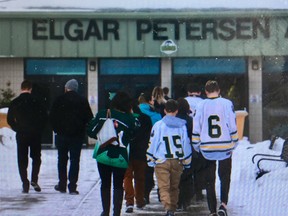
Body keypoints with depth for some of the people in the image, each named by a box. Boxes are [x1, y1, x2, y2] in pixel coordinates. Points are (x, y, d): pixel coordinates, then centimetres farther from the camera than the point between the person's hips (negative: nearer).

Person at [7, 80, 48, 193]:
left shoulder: (14, 103, -1)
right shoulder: (36, 101, -4)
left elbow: (9, 119, 2)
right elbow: (45, 116, -4)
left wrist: (17, 129, 12)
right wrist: (39, 129, 7)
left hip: (21, 135, 0)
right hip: (35, 135, 0)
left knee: (22, 159, 7)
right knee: (36, 157, 13)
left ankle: (25, 183, -1)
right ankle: (34, 180, -3)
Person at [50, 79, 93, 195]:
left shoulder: (60, 99, -2)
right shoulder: (83, 100, -1)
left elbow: (52, 117, -2)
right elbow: (89, 118, -1)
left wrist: (56, 129, 10)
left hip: (62, 134, 0)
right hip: (77, 135, 0)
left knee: (62, 159, 13)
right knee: (75, 160, 1)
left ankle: (62, 185, 16)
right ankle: (72, 186, -4)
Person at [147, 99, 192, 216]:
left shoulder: (158, 125, -6)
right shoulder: (182, 125, 2)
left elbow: (152, 144, -2)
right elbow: (186, 144, 7)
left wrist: (150, 160, 8)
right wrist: (187, 162, 17)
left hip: (161, 162, -3)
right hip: (177, 161, 3)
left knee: (164, 187, -5)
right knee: (174, 187, 16)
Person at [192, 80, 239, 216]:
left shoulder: (201, 106, 1)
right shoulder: (226, 103, -2)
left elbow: (196, 129, 2)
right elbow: (233, 126, -2)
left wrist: (197, 147, 13)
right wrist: (234, 143, 10)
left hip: (207, 149, 1)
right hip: (225, 147, -1)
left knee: (209, 180, 9)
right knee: (225, 177, 13)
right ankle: (223, 204, -6)